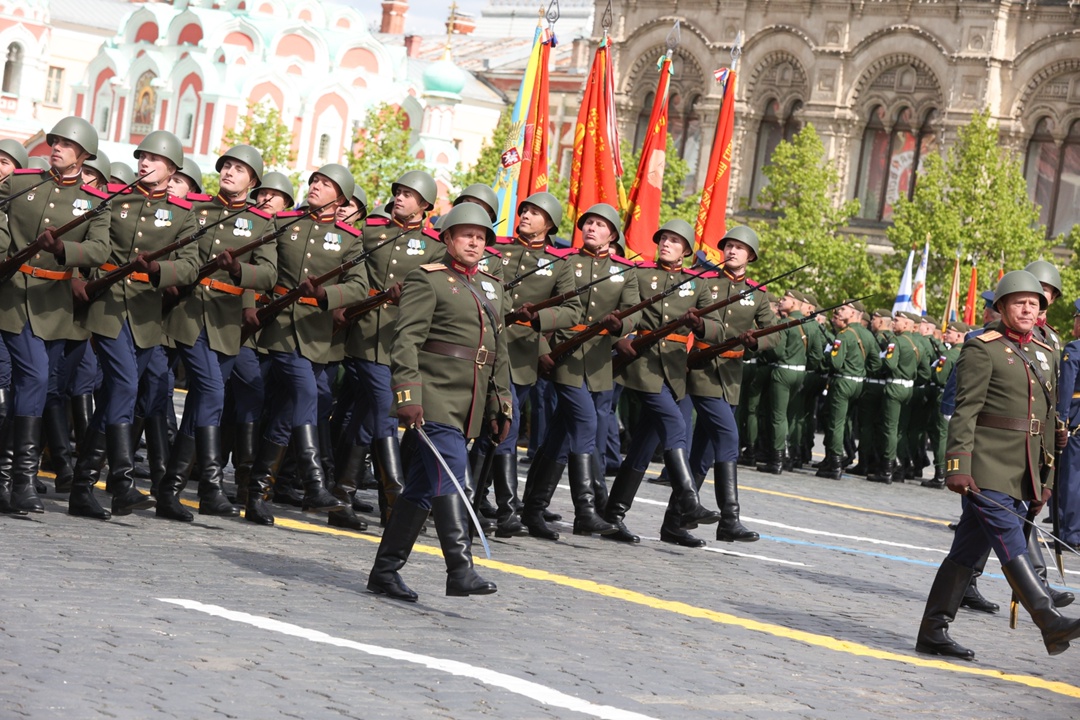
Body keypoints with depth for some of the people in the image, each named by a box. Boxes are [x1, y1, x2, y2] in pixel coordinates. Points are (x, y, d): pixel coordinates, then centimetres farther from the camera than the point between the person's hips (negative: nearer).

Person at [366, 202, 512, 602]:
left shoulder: (492, 288, 19)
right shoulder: (427, 280, -3)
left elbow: (499, 351, 24)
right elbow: (405, 339, -11)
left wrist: (501, 402, 19)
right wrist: (408, 394, -21)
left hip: (469, 403, 7)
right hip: (435, 399, -7)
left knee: (422, 486, 9)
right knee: (450, 476, -18)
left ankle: (386, 570, 15)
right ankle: (460, 571, -21)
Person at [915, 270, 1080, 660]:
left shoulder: (1046, 355, 17)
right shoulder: (982, 349, -5)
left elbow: (1048, 419, 20)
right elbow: (965, 410, -10)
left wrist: (1046, 477, 19)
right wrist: (958, 464, -17)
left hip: (1023, 474, 7)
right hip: (986, 469, -7)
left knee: (968, 549, 9)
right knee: (1010, 542, -14)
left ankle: (934, 631, 12)